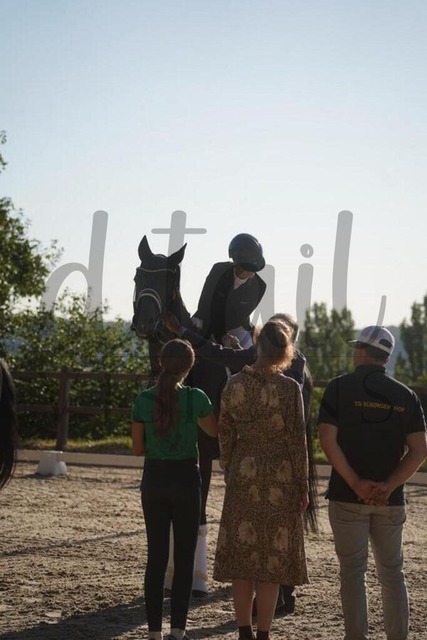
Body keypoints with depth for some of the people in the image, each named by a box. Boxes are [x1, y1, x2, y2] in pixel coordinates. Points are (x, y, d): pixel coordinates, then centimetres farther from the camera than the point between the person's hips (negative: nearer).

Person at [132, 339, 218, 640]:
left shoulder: (144, 399, -5)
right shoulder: (196, 398, -10)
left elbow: (138, 448, 2)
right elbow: (215, 431, 8)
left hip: (154, 479, 2)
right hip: (186, 479, -2)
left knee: (156, 556, 9)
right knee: (184, 557, 6)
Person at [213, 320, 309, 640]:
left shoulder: (235, 384, -3)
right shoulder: (289, 388, -12)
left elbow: (225, 435, 4)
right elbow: (297, 440, -9)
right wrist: (303, 486, -1)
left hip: (243, 476, 3)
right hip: (280, 480, -2)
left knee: (241, 553, 10)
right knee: (272, 557, 5)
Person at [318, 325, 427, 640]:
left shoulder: (340, 387, -3)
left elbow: (329, 441, -11)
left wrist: (357, 484, -13)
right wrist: (388, 486, -9)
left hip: (347, 496, -2)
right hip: (391, 500, 2)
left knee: (353, 571, 4)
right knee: (392, 572, 12)